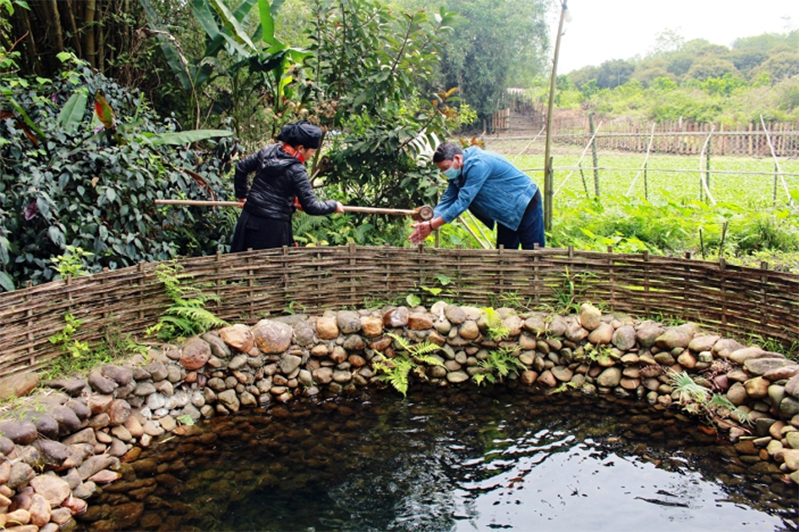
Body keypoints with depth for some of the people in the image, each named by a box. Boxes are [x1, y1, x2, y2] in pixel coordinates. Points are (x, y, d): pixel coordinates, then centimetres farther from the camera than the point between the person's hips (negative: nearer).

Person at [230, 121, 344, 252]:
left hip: (249, 220, 7)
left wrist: (242, 195, 24)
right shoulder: (296, 171, -16)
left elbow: (241, 167, 13)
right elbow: (310, 206, -14)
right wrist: (333, 205, 2)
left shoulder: (267, 151, 3)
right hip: (274, 228, -7)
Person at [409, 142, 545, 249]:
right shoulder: (457, 173, 0)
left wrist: (432, 226, -30)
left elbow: (462, 201, -32)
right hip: (507, 213, 9)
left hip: (526, 205, -9)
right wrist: (427, 222, -21)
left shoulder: (477, 164, -30)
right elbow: (447, 200, -3)